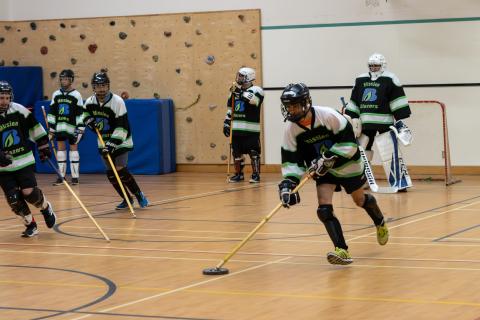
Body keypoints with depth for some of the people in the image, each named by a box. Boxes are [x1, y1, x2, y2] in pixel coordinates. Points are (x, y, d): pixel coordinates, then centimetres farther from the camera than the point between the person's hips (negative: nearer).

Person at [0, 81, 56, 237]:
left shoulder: (19, 110, -7)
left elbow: (34, 127, 9)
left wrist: (43, 146, 12)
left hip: (24, 160, 0)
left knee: (29, 192, -14)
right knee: (13, 199, -5)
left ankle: (46, 208, 18)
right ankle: (31, 225, 16)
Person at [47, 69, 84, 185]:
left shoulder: (76, 95, -3)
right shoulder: (56, 95, 8)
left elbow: (80, 114, -4)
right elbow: (52, 113, 12)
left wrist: (80, 129, -10)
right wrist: (51, 129, 9)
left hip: (72, 127, -3)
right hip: (60, 127, 4)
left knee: (73, 149, 1)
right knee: (60, 149, 4)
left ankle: (75, 176, 5)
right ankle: (61, 176, 8)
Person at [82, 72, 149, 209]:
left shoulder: (117, 101, -22)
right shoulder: (90, 102, -7)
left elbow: (121, 127, -25)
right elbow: (85, 115, 16)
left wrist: (112, 144, -33)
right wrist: (90, 121, -8)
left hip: (120, 141, -5)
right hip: (104, 142, 5)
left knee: (120, 170, -17)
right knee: (111, 173, 4)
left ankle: (139, 195, 2)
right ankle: (127, 199, 22)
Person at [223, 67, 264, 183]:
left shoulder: (256, 90, -5)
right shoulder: (235, 91, 15)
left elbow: (253, 99, -27)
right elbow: (230, 109, 20)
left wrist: (241, 91, -24)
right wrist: (226, 123, 15)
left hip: (251, 130, -6)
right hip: (236, 129, 6)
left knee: (253, 153, -4)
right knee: (236, 152, 9)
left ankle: (256, 174, 5)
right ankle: (239, 174, 20)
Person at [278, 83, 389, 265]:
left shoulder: (328, 115, -29)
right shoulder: (291, 128, -16)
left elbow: (349, 141, -24)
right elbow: (291, 160, -13)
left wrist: (330, 158, -31)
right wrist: (288, 182, -28)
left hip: (346, 163, -3)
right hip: (323, 168, 3)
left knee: (360, 200, 18)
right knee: (324, 208, -18)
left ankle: (380, 222, 50)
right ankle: (341, 250, -20)